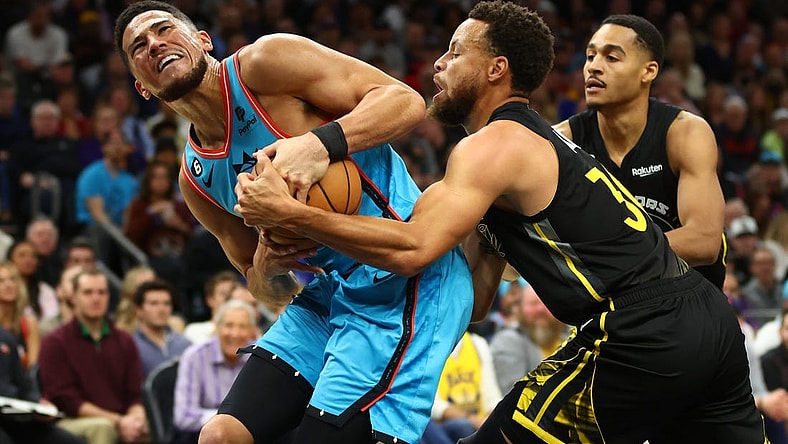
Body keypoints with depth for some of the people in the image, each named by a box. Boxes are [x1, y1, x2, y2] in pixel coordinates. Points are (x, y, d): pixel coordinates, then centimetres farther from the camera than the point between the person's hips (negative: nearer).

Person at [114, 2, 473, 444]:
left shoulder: (265, 61, -10)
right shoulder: (195, 180, 11)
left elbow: (406, 101, -15)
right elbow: (268, 289, 17)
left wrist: (321, 143, -31)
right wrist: (266, 269, -7)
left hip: (402, 286, -8)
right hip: (327, 294, 8)